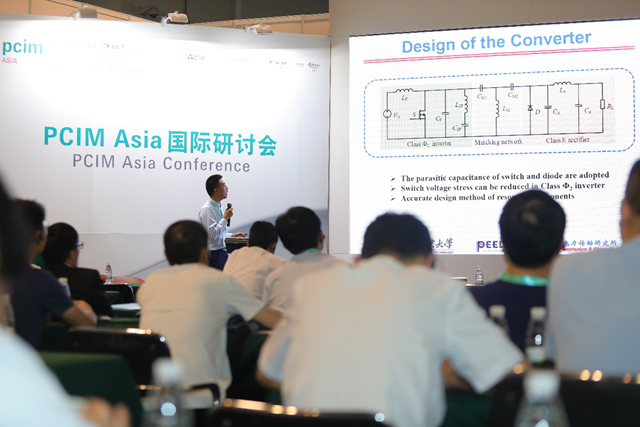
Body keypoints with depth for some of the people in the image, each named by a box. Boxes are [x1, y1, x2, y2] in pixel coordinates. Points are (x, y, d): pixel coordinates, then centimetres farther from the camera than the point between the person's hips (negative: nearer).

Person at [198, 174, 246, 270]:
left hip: (223, 252, 9)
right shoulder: (207, 209, -15)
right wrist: (225, 218, -18)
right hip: (213, 254, -9)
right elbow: (212, 234, -22)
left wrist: (232, 235, 15)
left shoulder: (219, 207, 14)